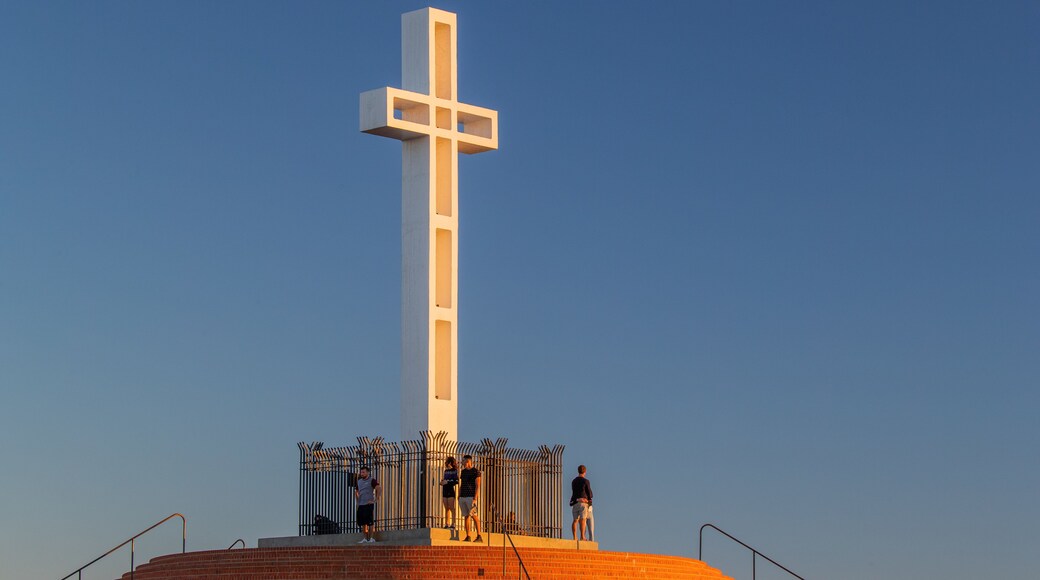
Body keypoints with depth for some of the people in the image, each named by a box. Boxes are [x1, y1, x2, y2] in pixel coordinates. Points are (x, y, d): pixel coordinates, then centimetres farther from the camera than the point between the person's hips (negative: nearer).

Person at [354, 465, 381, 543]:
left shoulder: (372, 480, -5)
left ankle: (371, 538, 0)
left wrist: (375, 500, -18)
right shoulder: (359, 481, 15)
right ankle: (365, 538, 13)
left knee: (370, 522, -4)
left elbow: (379, 489, -16)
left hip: (369, 504, -7)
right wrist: (357, 501, 17)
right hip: (361, 505, 7)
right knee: (362, 523, 6)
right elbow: (356, 492, 30)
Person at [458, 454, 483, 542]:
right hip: (462, 497, 7)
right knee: (466, 516, 4)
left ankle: (479, 536, -16)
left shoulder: (476, 471, -4)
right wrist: (459, 496, 12)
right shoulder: (463, 472, 17)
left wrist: (475, 498, -18)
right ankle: (468, 537, 4)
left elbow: (477, 485, -10)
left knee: (473, 515, -14)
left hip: (471, 497, -7)